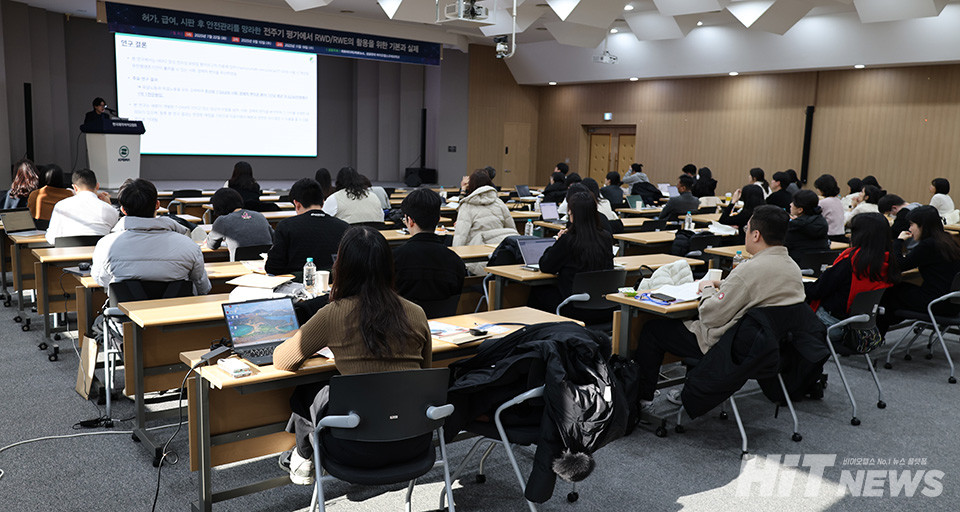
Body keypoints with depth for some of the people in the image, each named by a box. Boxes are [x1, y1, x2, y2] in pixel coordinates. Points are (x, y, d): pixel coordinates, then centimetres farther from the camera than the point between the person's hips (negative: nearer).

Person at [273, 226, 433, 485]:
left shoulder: (333, 315, -10)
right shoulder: (416, 314, -1)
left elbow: (281, 361, 5)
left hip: (362, 448, -4)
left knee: (308, 391, 24)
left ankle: (303, 460, 46)